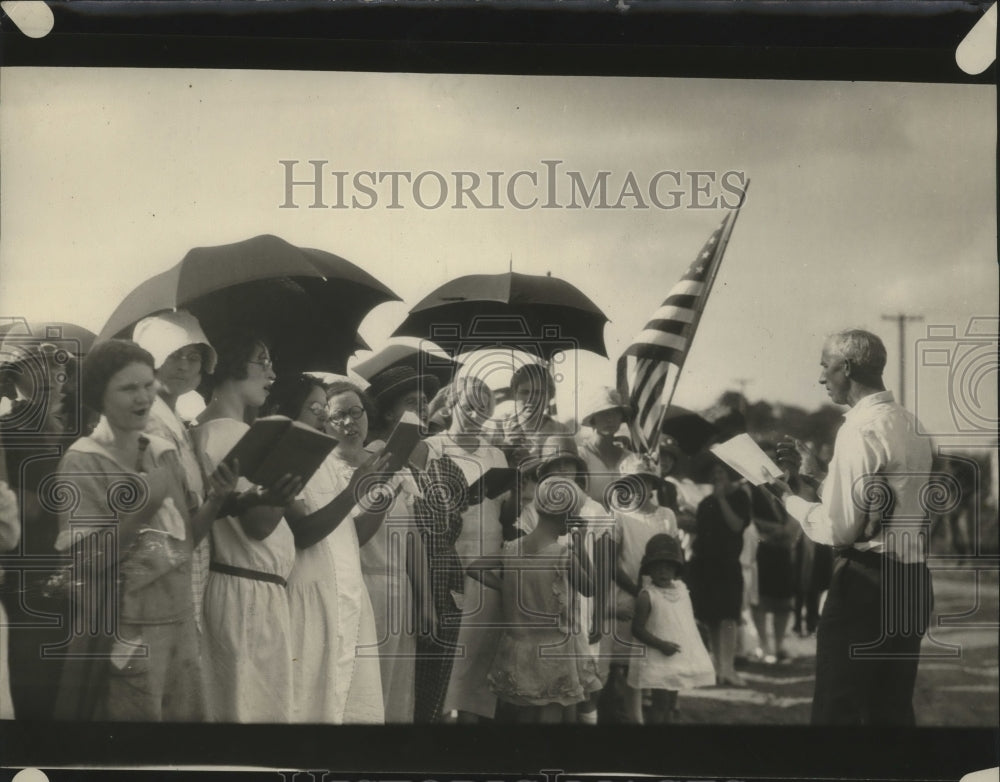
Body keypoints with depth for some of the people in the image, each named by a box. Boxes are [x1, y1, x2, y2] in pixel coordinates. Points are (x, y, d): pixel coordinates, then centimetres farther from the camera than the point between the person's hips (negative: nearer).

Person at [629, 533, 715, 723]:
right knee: (661, 701, -8)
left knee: (671, 701, 13)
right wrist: (660, 644, -22)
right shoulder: (647, 596, -13)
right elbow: (637, 629, -16)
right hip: (658, 660, -7)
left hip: (681, 657, 7)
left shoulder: (681, 588, 7)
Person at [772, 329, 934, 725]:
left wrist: (792, 498, -2)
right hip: (912, 582, 9)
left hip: (866, 582, -9)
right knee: (893, 709, 15)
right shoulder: (909, 426, 12)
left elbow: (840, 528, -18)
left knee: (837, 709, -2)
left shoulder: (860, 429, -15)